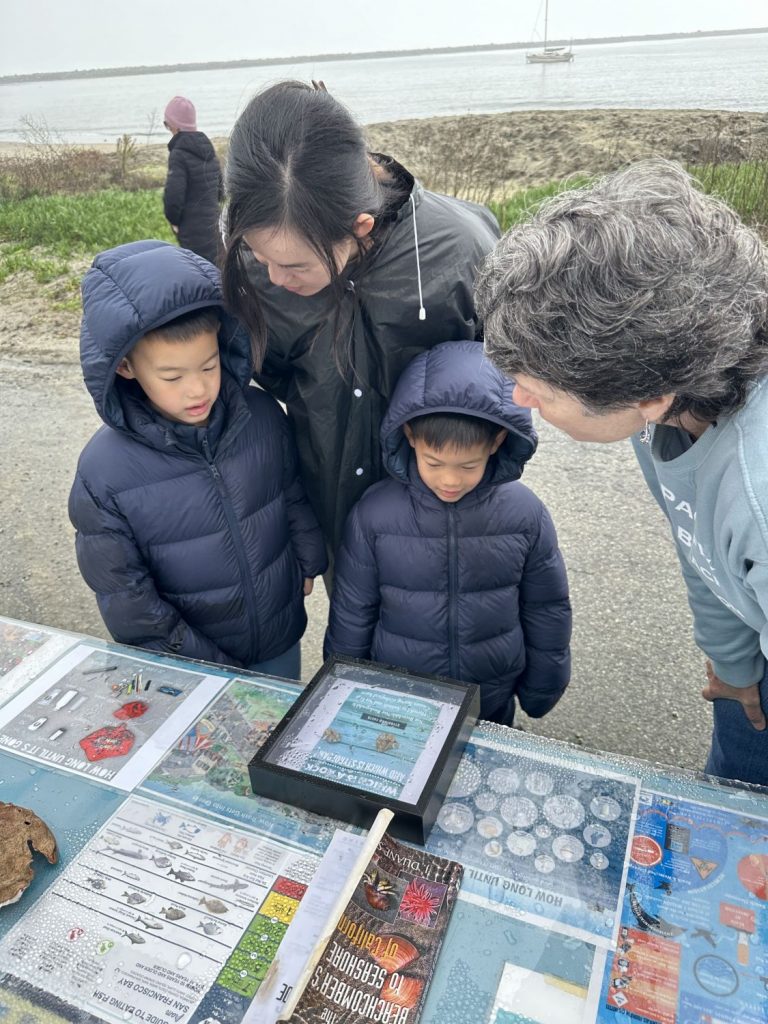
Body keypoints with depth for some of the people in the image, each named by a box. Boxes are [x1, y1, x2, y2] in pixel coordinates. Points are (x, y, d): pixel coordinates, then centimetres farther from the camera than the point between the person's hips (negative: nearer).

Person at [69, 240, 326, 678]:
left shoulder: (263, 416, -18)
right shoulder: (104, 473, -24)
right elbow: (125, 597, -15)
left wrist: (307, 564, 11)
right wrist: (208, 669, -11)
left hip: (282, 638, 3)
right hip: (192, 660, -2)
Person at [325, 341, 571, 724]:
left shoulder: (525, 514, -17)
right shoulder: (374, 513, -19)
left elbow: (546, 612, -3)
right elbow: (351, 616, -6)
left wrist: (539, 692, 6)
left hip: (492, 707, 1)